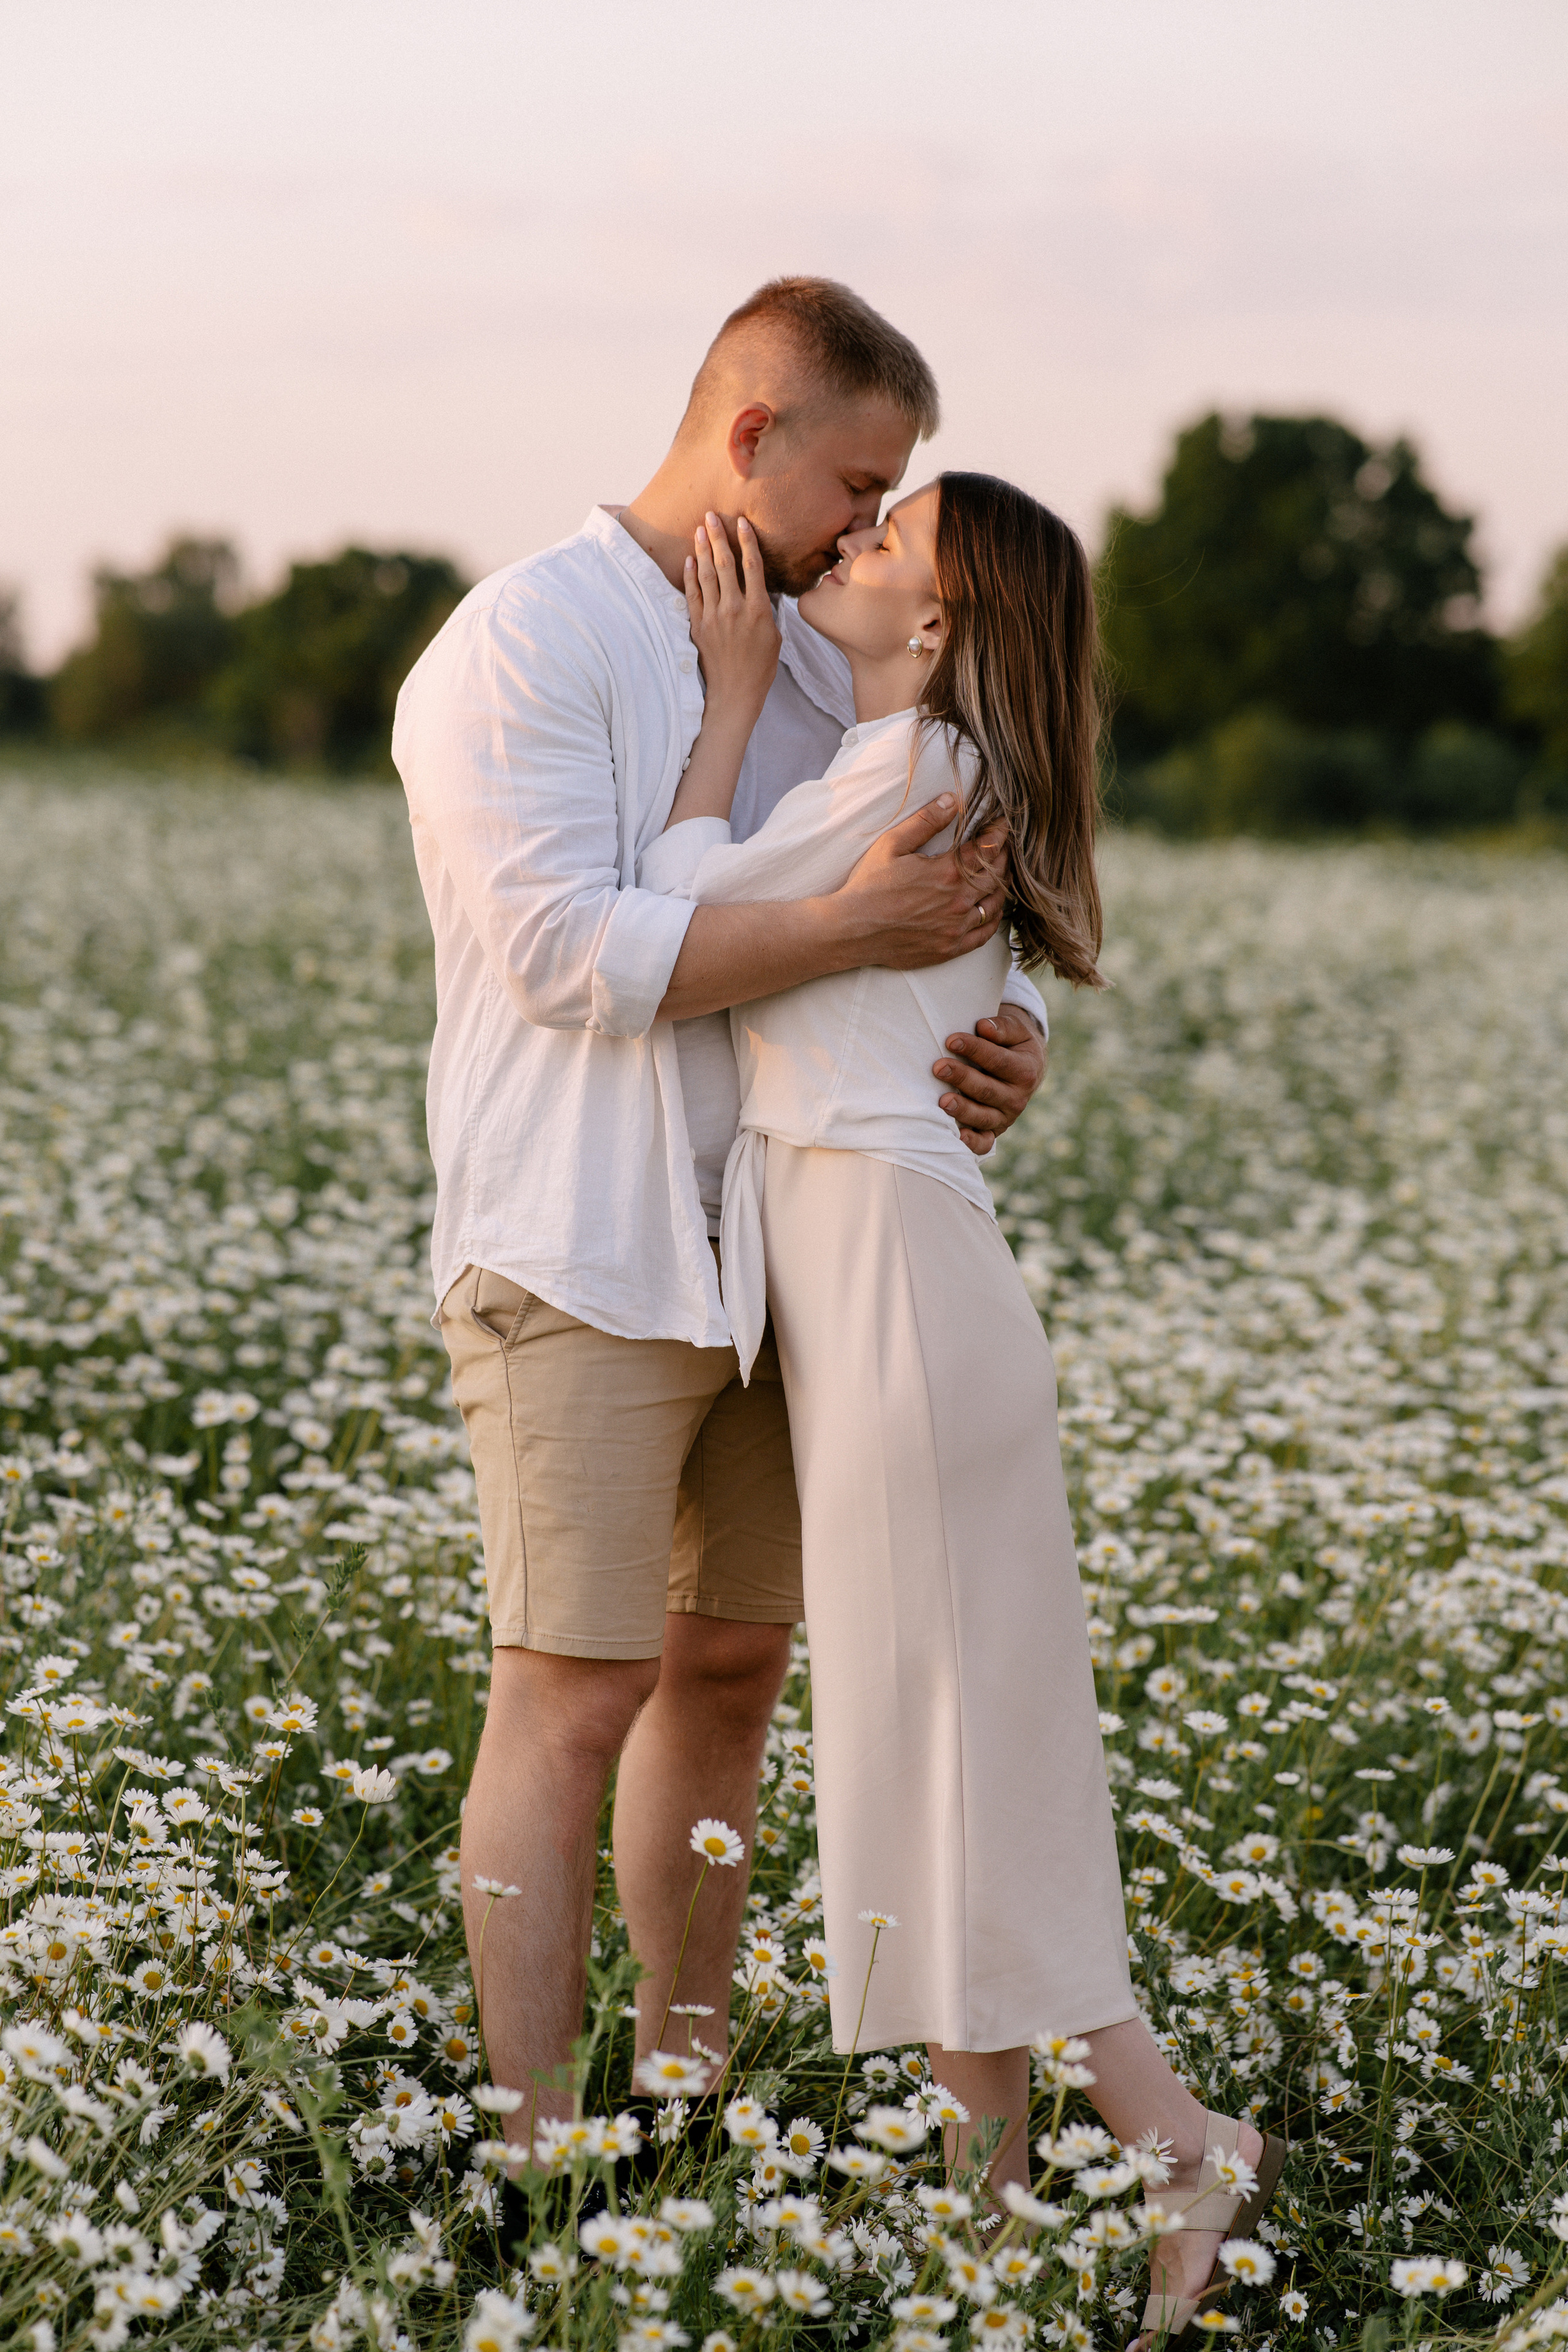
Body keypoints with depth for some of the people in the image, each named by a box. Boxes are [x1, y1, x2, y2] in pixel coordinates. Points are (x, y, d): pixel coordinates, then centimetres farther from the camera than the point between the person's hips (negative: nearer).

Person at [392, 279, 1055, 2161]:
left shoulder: (815, 668, 15)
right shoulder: (520, 646, -9)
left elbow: (954, 908, 15)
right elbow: (570, 944, -21)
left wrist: (1010, 1033, -8)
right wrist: (850, 926, -25)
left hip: (776, 1254, 8)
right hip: (582, 1262, -8)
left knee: (732, 1666, 12)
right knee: (573, 1702, -6)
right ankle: (538, 2160, 1)